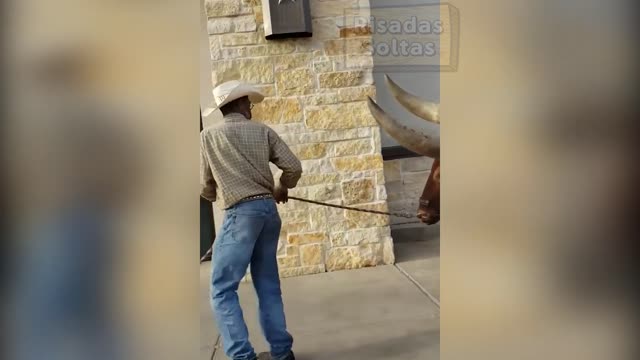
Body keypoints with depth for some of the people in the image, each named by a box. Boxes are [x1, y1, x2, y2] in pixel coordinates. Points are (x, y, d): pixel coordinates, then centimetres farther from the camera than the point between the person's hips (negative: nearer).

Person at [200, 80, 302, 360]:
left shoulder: (208, 136, 3)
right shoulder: (263, 132, 9)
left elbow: (206, 187, 8)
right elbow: (294, 167, 4)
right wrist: (282, 189, 24)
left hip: (240, 213, -4)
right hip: (268, 209, 5)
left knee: (222, 289, 1)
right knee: (268, 285, 15)